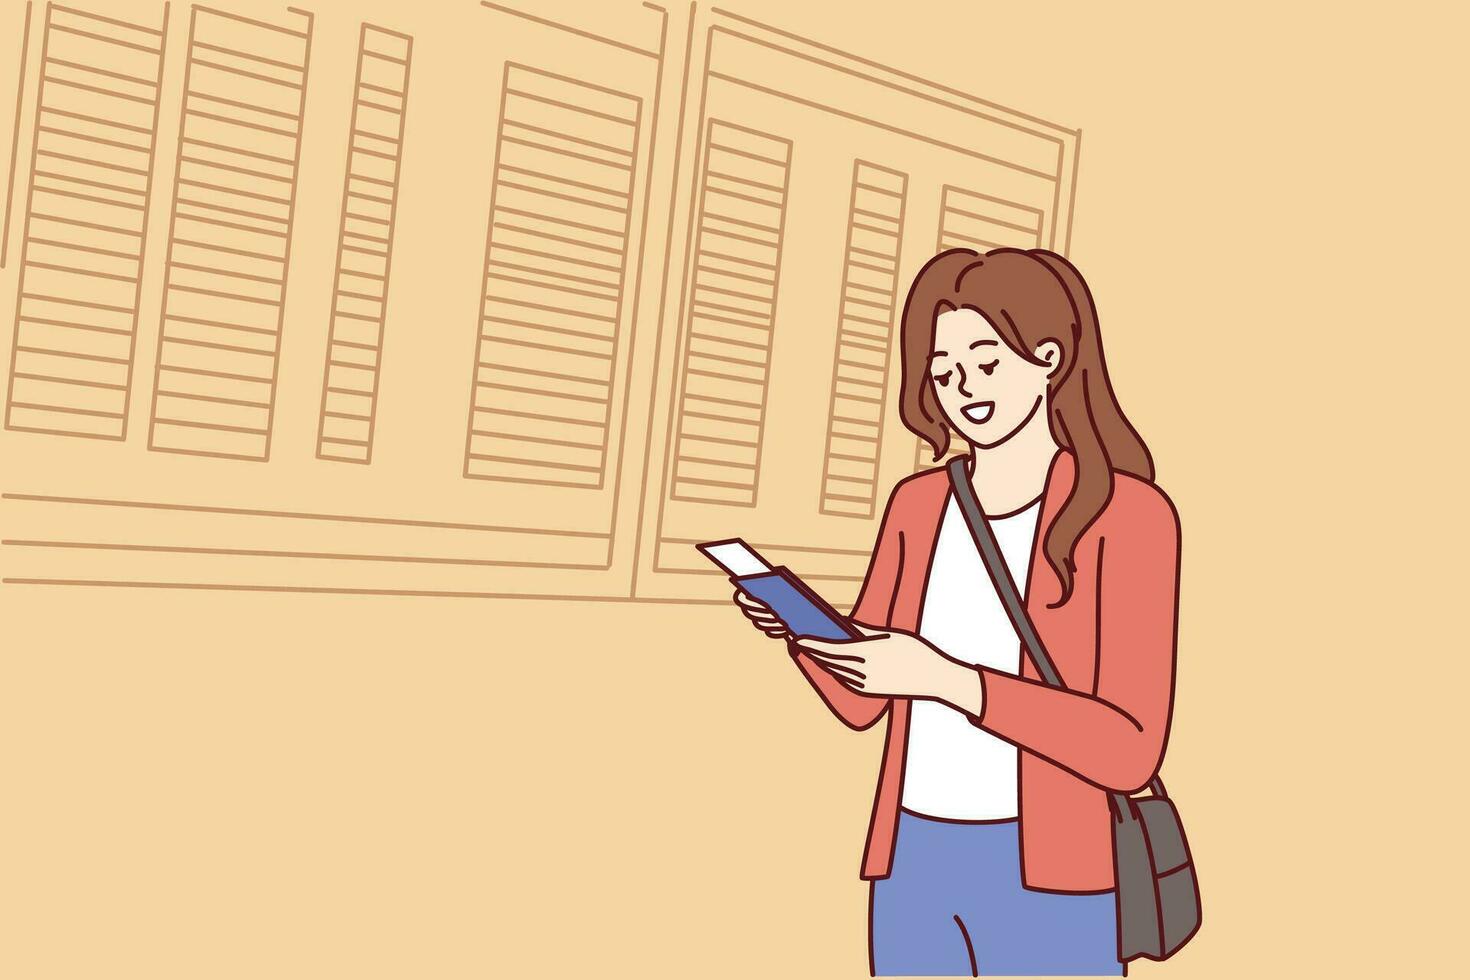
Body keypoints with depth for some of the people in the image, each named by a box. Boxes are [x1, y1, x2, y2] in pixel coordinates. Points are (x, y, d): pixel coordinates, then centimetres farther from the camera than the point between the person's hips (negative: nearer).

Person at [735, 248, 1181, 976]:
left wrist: (951, 680, -26)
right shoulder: (918, 505, 9)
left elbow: (1130, 751, -16)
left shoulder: (1127, 512, -8)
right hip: (912, 861, 5)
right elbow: (861, 701, 12)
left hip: (1044, 872, -5)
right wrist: (801, 626, -9)